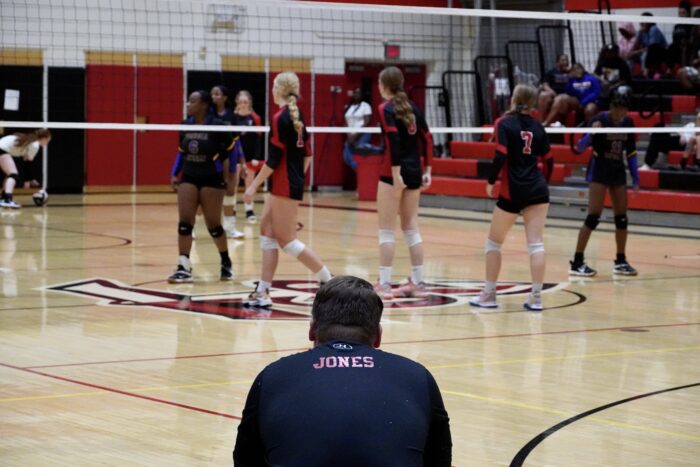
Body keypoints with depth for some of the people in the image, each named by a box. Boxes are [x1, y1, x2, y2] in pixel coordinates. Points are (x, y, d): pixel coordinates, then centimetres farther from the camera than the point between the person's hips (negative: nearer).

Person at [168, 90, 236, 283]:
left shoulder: (217, 125, -12)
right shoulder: (185, 125, 3)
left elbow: (232, 148, -2)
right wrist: (175, 174, 8)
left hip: (212, 180, -4)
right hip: (188, 178, 4)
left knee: (213, 224, 4)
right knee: (184, 222, -7)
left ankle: (226, 263, 25)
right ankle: (183, 268, -6)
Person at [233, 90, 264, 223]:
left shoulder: (255, 118, -4)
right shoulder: (233, 117, -4)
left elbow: (258, 139, -3)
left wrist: (256, 157, -8)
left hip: (250, 156, 0)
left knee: (250, 184, 7)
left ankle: (250, 211, 13)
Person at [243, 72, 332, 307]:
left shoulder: (280, 118, -16)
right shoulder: (296, 115, 10)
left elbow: (274, 159, -18)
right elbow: (306, 153, 15)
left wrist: (254, 186, -14)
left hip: (284, 187, -9)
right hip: (291, 184, 9)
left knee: (287, 240, -2)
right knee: (267, 233, 8)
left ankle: (329, 281, 2)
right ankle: (263, 292, 6)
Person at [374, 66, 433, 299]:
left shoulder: (386, 108, -8)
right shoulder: (412, 107, 11)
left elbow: (393, 139, -20)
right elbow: (426, 138, 10)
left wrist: (396, 172, -24)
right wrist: (426, 170, 13)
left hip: (395, 172, -7)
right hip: (415, 171, 7)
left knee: (386, 230, -2)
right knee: (411, 228, 13)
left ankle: (384, 284, -4)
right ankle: (417, 282, 15)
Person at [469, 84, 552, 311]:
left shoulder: (504, 124, -3)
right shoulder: (537, 126, 9)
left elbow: (501, 156, -14)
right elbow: (548, 161, 11)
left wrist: (491, 182, -3)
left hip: (512, 192, -3)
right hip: (537, 191, 3)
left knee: (494, 242, 12)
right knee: (536, 243, 0)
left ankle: (489, 294, 15)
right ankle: (536, 296, -5)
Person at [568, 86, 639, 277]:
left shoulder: (628, 123, 1)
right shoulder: (600, 120, -15)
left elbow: (631, 151, 12)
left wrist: (635, 177, 9)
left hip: (618, 171, 6)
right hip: (599, 170, -6)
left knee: (622, 217, 7)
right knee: (594, 217, -13)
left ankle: (620, 262, 19)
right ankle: (577, 262, -9)